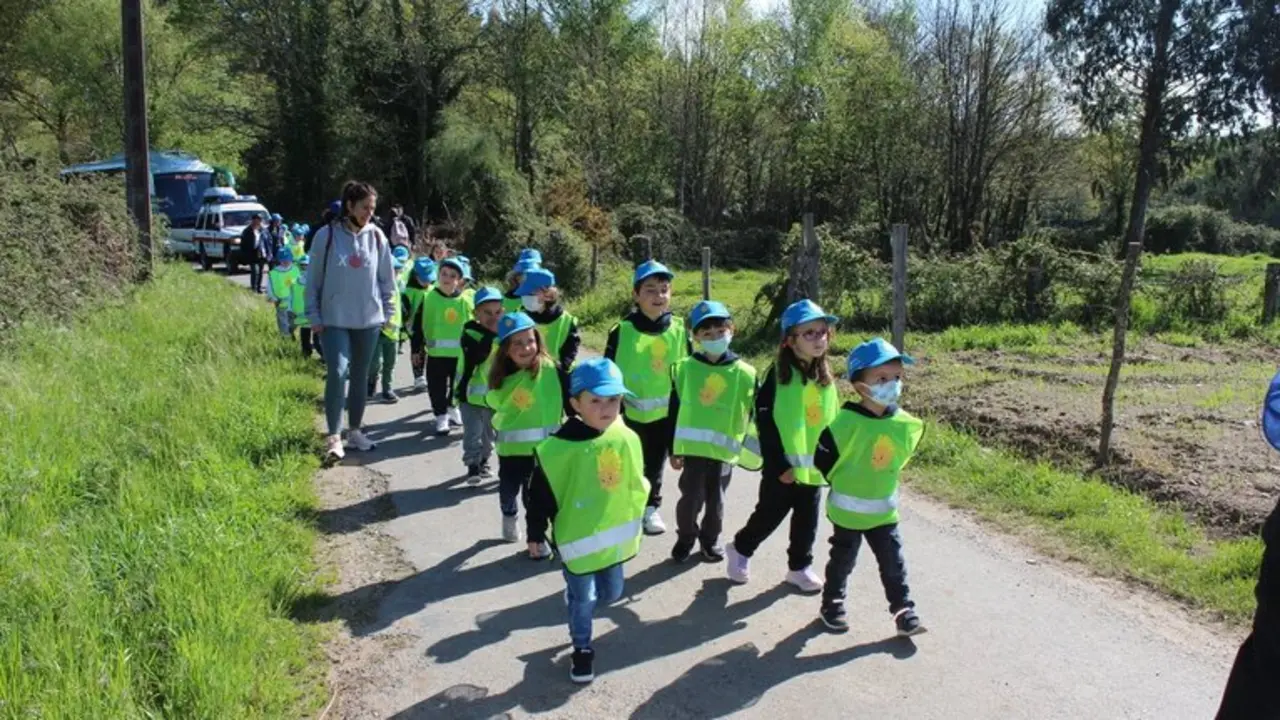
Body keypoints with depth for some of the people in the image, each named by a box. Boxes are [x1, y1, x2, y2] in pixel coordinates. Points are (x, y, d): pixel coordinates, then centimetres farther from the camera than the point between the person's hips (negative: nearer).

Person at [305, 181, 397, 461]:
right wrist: (314, 316, -3)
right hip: (334, 319, -3)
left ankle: (355, 431, 25)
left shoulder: (376, 236, 0)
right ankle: (334, 436, -4)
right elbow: (314, 278, -2)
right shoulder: (327, 235, -8)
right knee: (337, 373, -13)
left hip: (368, 319, 3)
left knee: (360, 376, 12)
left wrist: (387, 311, 7)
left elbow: (387, 277, 8)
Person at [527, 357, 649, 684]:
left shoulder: (627, 439, -10)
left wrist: (633, 525, 15)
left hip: (613, 535, 4)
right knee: (582, 599, 11)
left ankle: (577, 597, 52)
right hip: (576, 536, -4)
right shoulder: (559, 447, -22)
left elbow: (637, 485, 6)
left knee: (611, 593, 21)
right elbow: (540, 495, -10)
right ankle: (582, 649, 36)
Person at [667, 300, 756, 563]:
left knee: (716, 500, 13)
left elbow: (751, 416, 5)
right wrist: (674, 449, 4)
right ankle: (686, 538, 29)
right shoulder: (685, 368, -2)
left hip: (725, 450, 1)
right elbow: (674, 411, 3)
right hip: (692, 447, -1)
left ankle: (710, 539, 36)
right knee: (691, 498, 4)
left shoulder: (745, 373, -2)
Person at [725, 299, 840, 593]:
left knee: (807, 520, 14)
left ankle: (800, 566, 32)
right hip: (782, 465, -5)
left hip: (814, 466, 5)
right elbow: (766, 425, -15)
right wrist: (780, 465, -17)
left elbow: (832, 422, 13)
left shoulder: (826, 378, 5)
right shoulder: (778, 375, -14)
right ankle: (740, 550, 29)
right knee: (770, 515, 6)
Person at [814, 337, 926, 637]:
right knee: (843, 561, 13)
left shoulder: (903, 423, -7)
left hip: (884, 509, 4)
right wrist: (844, 485, -3)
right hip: (848, 510, -4)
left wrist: (881, 484, 11)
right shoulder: (846, 423, -23)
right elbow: (823, 459, -16)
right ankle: (832, 604, 31)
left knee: (893, 563, 8)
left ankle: (904, 610, 19)